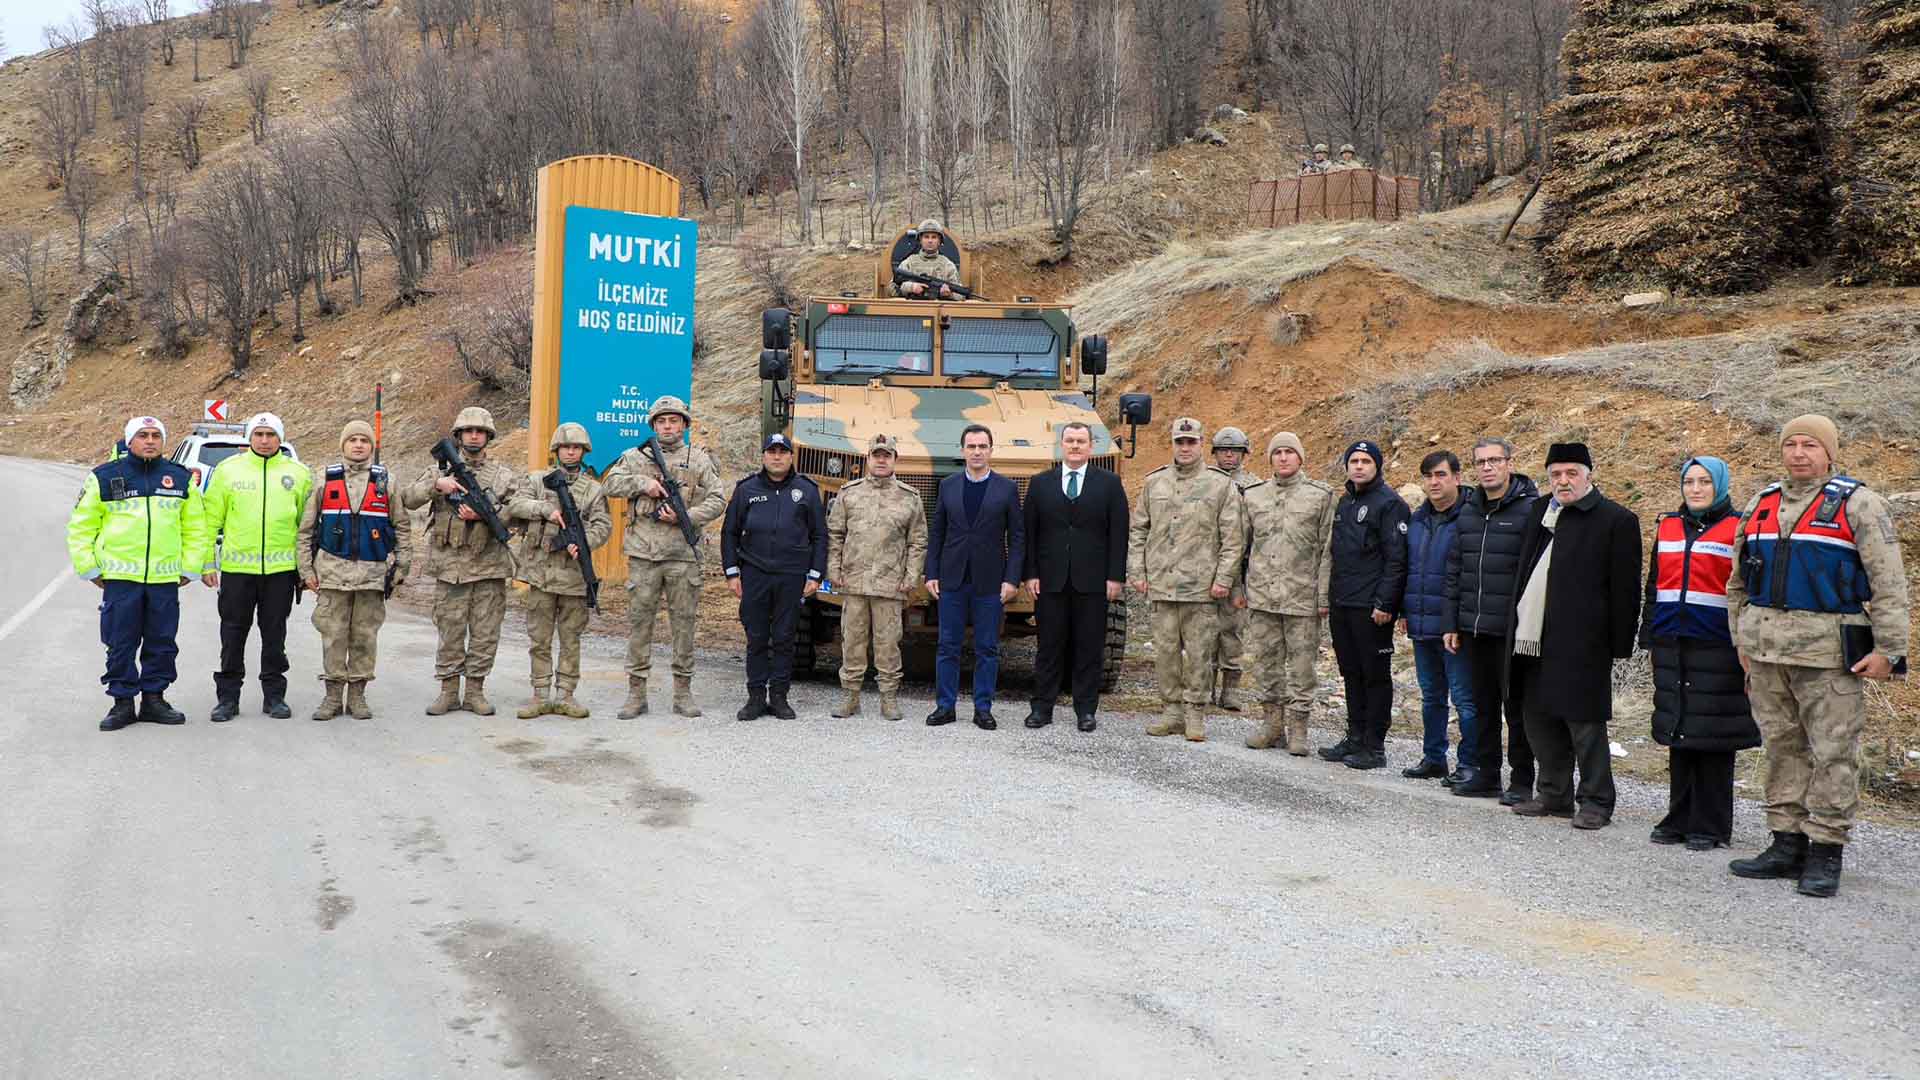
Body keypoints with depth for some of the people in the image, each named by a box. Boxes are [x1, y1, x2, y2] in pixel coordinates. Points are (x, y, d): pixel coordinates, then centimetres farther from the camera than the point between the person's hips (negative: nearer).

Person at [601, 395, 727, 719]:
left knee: (683, 624, 4)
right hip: (643, 554, 0)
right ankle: (636, 693, 8)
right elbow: (611, 483, 3)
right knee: (639, 622, 2)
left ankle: (683, 692, 12)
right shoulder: (637, 456, 11)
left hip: (683, 555, 0)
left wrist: (685, 516, -12)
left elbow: (717, 502, 2)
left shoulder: (699, 459, 8)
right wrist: (642, 483, -11)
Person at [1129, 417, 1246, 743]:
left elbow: (1234, 538, -1)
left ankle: (1195, 713, 11)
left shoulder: (1221, 485, 1)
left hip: (1201, 585, -3)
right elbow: (1137, 530, 14)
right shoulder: (1154, 483, 10)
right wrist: (1137, 572, 6)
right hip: (1161, 583, 3)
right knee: (1165, 650, 7)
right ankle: (1171, 710, 18)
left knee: (1198, 652, 1)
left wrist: (1224, 578, -7)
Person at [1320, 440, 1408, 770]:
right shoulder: (1345, 502, 17)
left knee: (1375, 675, -1)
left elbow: (1396, 559, -14)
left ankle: (1375, 747, 4)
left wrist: (1384, 602, -19)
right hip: (1341, 605, 8)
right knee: (1351, 674, 13)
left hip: (1371, 609, -8)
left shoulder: (1389, 504, -8)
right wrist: (1330, 596, 17)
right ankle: (1355, 738, 22)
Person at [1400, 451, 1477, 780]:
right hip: (1421, 625, 8)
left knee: (1464, 698, -2)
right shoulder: (1418, 519, 13)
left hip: (1453, 626, -8)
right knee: (1431, 696, 17)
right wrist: (1404, 611, 14)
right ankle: (1433, 758, 27)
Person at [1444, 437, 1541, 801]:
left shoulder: (1530, 509, -8)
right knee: (1483, 705, 13)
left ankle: (1522, 781, 11)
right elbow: (1454, 570, 16)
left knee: (1516, 706, 2)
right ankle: (1487, 776, 22)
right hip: (1474, 629, 6)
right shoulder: (1468, 511, 12)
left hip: (1512, 631, -6)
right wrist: (1452, 623, 13)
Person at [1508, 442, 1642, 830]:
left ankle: (1595, 802, 10)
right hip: (1535, 641, 7)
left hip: (1581, 643, -7)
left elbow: (1624, 589, -8)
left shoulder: (1616, 520, -6)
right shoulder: (1538, 512, 14)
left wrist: (1619, 645, -11)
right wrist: (1518, 628, 14)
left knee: (1585, 724, -1)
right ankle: (1554, 795, 26)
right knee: (1540, 721, 14)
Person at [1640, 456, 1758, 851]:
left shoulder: (1738, 529, -2)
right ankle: (1679, 819, 20)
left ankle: (1710, 826, 9)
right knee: (1678, 736, 10)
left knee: (1713, 739, 0)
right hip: (1672, 644, 5)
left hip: (1716, 647, -5)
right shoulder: (1668, 527, 14)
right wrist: (1649, 635, 15)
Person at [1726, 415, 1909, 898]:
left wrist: (1888, 649, -10)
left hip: (1829, 650, -5)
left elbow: (1889, 582, -6)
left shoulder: (1857, 504, -2)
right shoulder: (1761, 505, 14)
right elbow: (1739, 582, 21)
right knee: (1782, 745, 11)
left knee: (1833, 751, -3)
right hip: (1766, 648, 6)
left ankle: (1825, 851, 4)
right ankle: (1787, 844, 19)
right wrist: (1742, 641, 16)